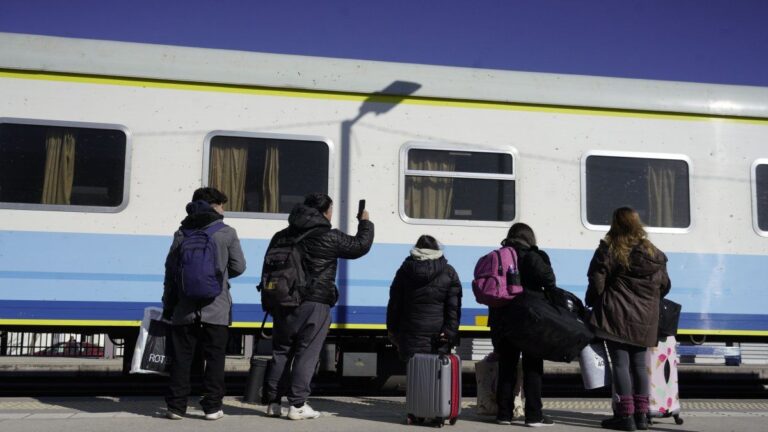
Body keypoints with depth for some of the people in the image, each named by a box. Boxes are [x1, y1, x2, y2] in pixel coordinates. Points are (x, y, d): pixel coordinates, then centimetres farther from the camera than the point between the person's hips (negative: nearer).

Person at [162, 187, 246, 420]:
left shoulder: (181, 234, 5)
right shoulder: (227, 233, -3)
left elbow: (170, 271, 5)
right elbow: (238, 267, 0)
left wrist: (168, 307, 13)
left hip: (185, 309, 3)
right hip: (216, 309, -3)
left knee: (181, 358, 8)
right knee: (214, 358, 5)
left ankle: (176, 406, 10)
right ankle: (212, 406, 6)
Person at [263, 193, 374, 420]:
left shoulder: (283, 236, 13)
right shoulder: (330, 238, -7)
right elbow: (361, 245, 3)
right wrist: (365, 223, 21)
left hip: (284, 303, 6)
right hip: (314, 305, -6)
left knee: (281, 352, 12)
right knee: (306, 354, -1)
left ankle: (273, 402, 16)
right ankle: (297, 405, -1)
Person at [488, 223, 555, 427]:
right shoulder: (531, 257, -8)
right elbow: (548, 279, -18)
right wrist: (549, 291, 6)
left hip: (503, 320, 5)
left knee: (506, 367, 10)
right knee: (532, 368, 1)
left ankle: (504, 413, 11)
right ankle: (534, 415, 0)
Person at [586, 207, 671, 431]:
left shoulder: (608, 250, -7)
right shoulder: (653, 253, 7)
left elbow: (597, 283, -9)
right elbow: (664, 285, 13)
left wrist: (592, 303, 7)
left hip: (617, 316, -4)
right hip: (644, 320, 5)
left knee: (620, 363, -2)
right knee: (639, 364, 11)